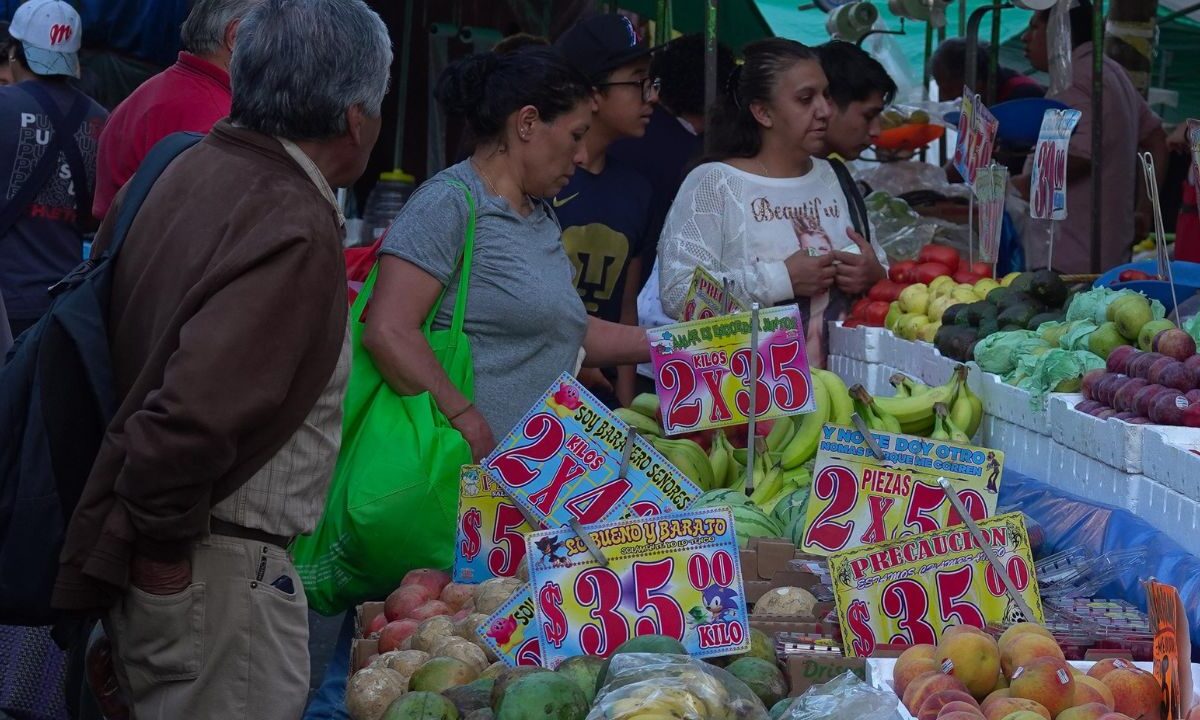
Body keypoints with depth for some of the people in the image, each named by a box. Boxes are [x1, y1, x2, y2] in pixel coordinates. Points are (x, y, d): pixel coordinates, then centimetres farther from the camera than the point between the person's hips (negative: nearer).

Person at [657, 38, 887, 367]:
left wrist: (874, 275, 1)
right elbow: (677, 295, -14)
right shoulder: (711, 184, -3)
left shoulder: (828, 176, 14)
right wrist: (783, 279, -16)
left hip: (836, 374, 2)